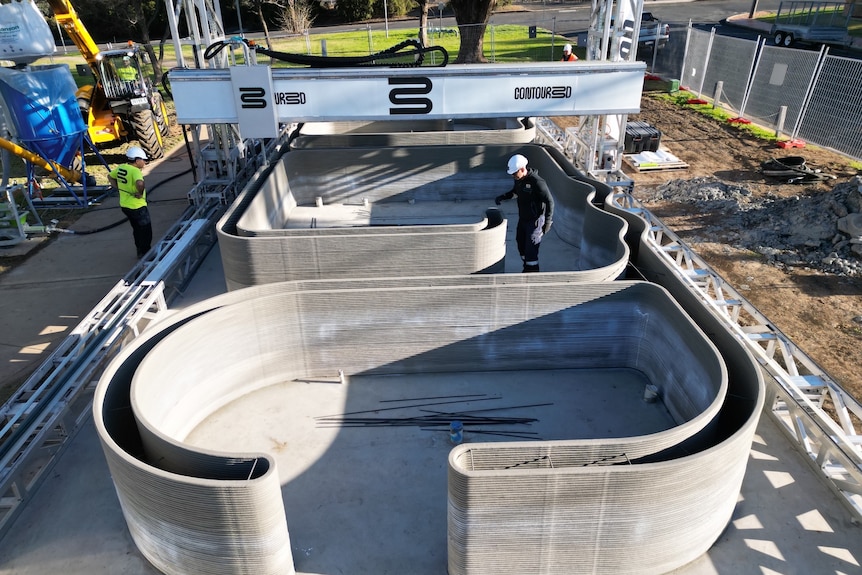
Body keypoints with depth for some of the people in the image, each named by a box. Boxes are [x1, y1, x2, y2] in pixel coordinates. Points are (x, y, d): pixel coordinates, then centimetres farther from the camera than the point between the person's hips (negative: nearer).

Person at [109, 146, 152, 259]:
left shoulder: (120, 168, 5)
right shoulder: (135, 171, -22)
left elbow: (110, 176, 22)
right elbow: (140, 183, -43)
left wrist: (117, 188, 16)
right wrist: (140, 193, -26)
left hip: (124, 205, 9)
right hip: (137, 207, -9)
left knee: (137, 229, 23)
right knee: (146, 231, 6)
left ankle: (140, 251, 33)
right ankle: (145, 253, 11)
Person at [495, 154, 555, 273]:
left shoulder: (537, 182, -26)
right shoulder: (519, 179, -2)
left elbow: (549, 201, -21)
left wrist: (548, 221, -20)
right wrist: (502, 197, 1)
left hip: (534, 220, -8)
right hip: (522, 218, 8)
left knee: (531, 249, -7)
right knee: (521, 244, 18)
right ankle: (527, 269, 37)